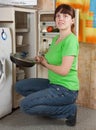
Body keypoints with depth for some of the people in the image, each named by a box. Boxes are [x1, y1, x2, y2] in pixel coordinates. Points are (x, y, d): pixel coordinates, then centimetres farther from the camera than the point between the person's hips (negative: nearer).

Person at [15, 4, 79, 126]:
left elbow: (64, 70, -26)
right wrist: (41, 60, -5)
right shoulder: (56, 38, 9)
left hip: (66, 89, -9)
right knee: (20, 86, 9)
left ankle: (69, 110, -5)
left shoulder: (70, 40, -19)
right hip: (53, 83, 9)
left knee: (25, 105, -14)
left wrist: (46, 64, -9)